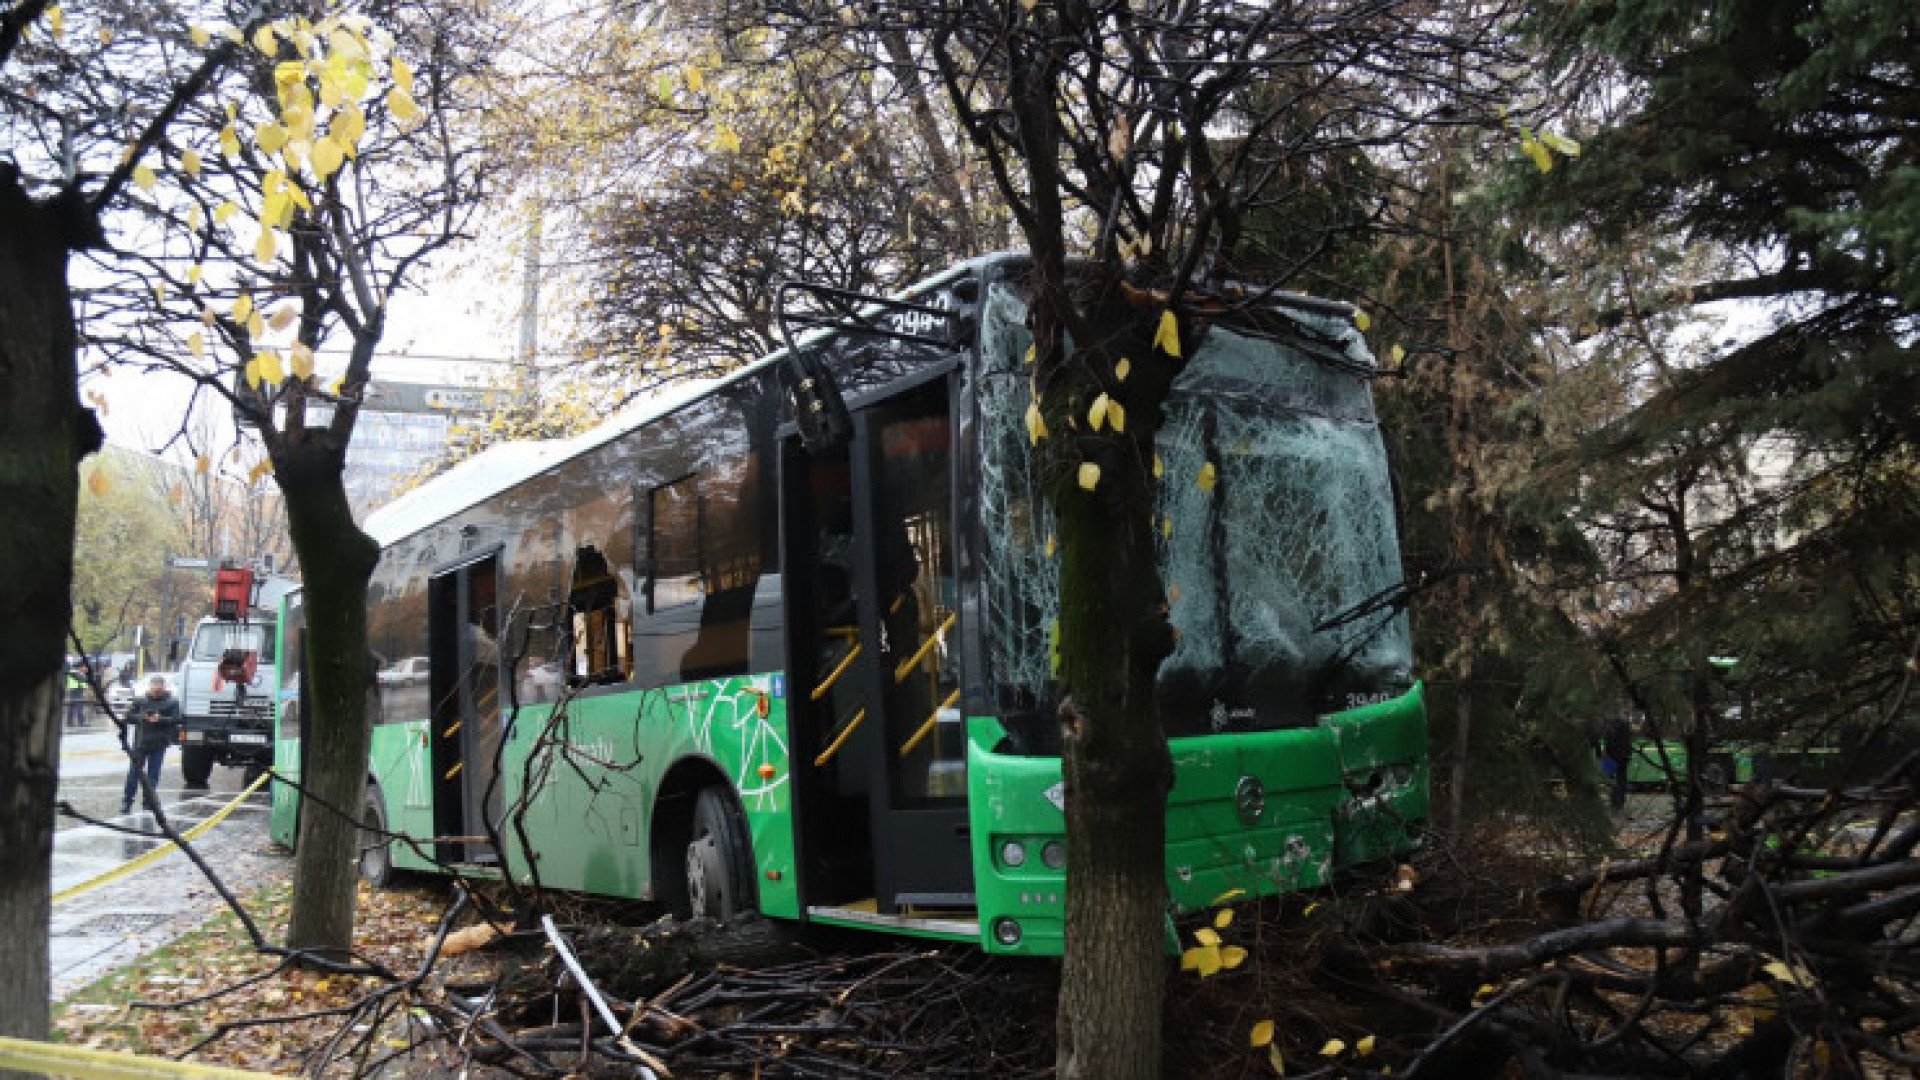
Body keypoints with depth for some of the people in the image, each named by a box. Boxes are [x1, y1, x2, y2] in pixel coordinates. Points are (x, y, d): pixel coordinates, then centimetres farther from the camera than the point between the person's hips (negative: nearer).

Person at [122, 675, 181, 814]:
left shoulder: (171, 703, 1)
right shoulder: (140, 701, 6)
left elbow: (176, 719, -6)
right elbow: (129, 716, 5)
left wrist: (160, 719, -20)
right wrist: (142, 717, -14)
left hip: (159, 745, -1)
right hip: (140, 743, 1)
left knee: (153, 774, 3)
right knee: (134, 772, 2)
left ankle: (149, 803, 11)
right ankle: (126, 802, 9)